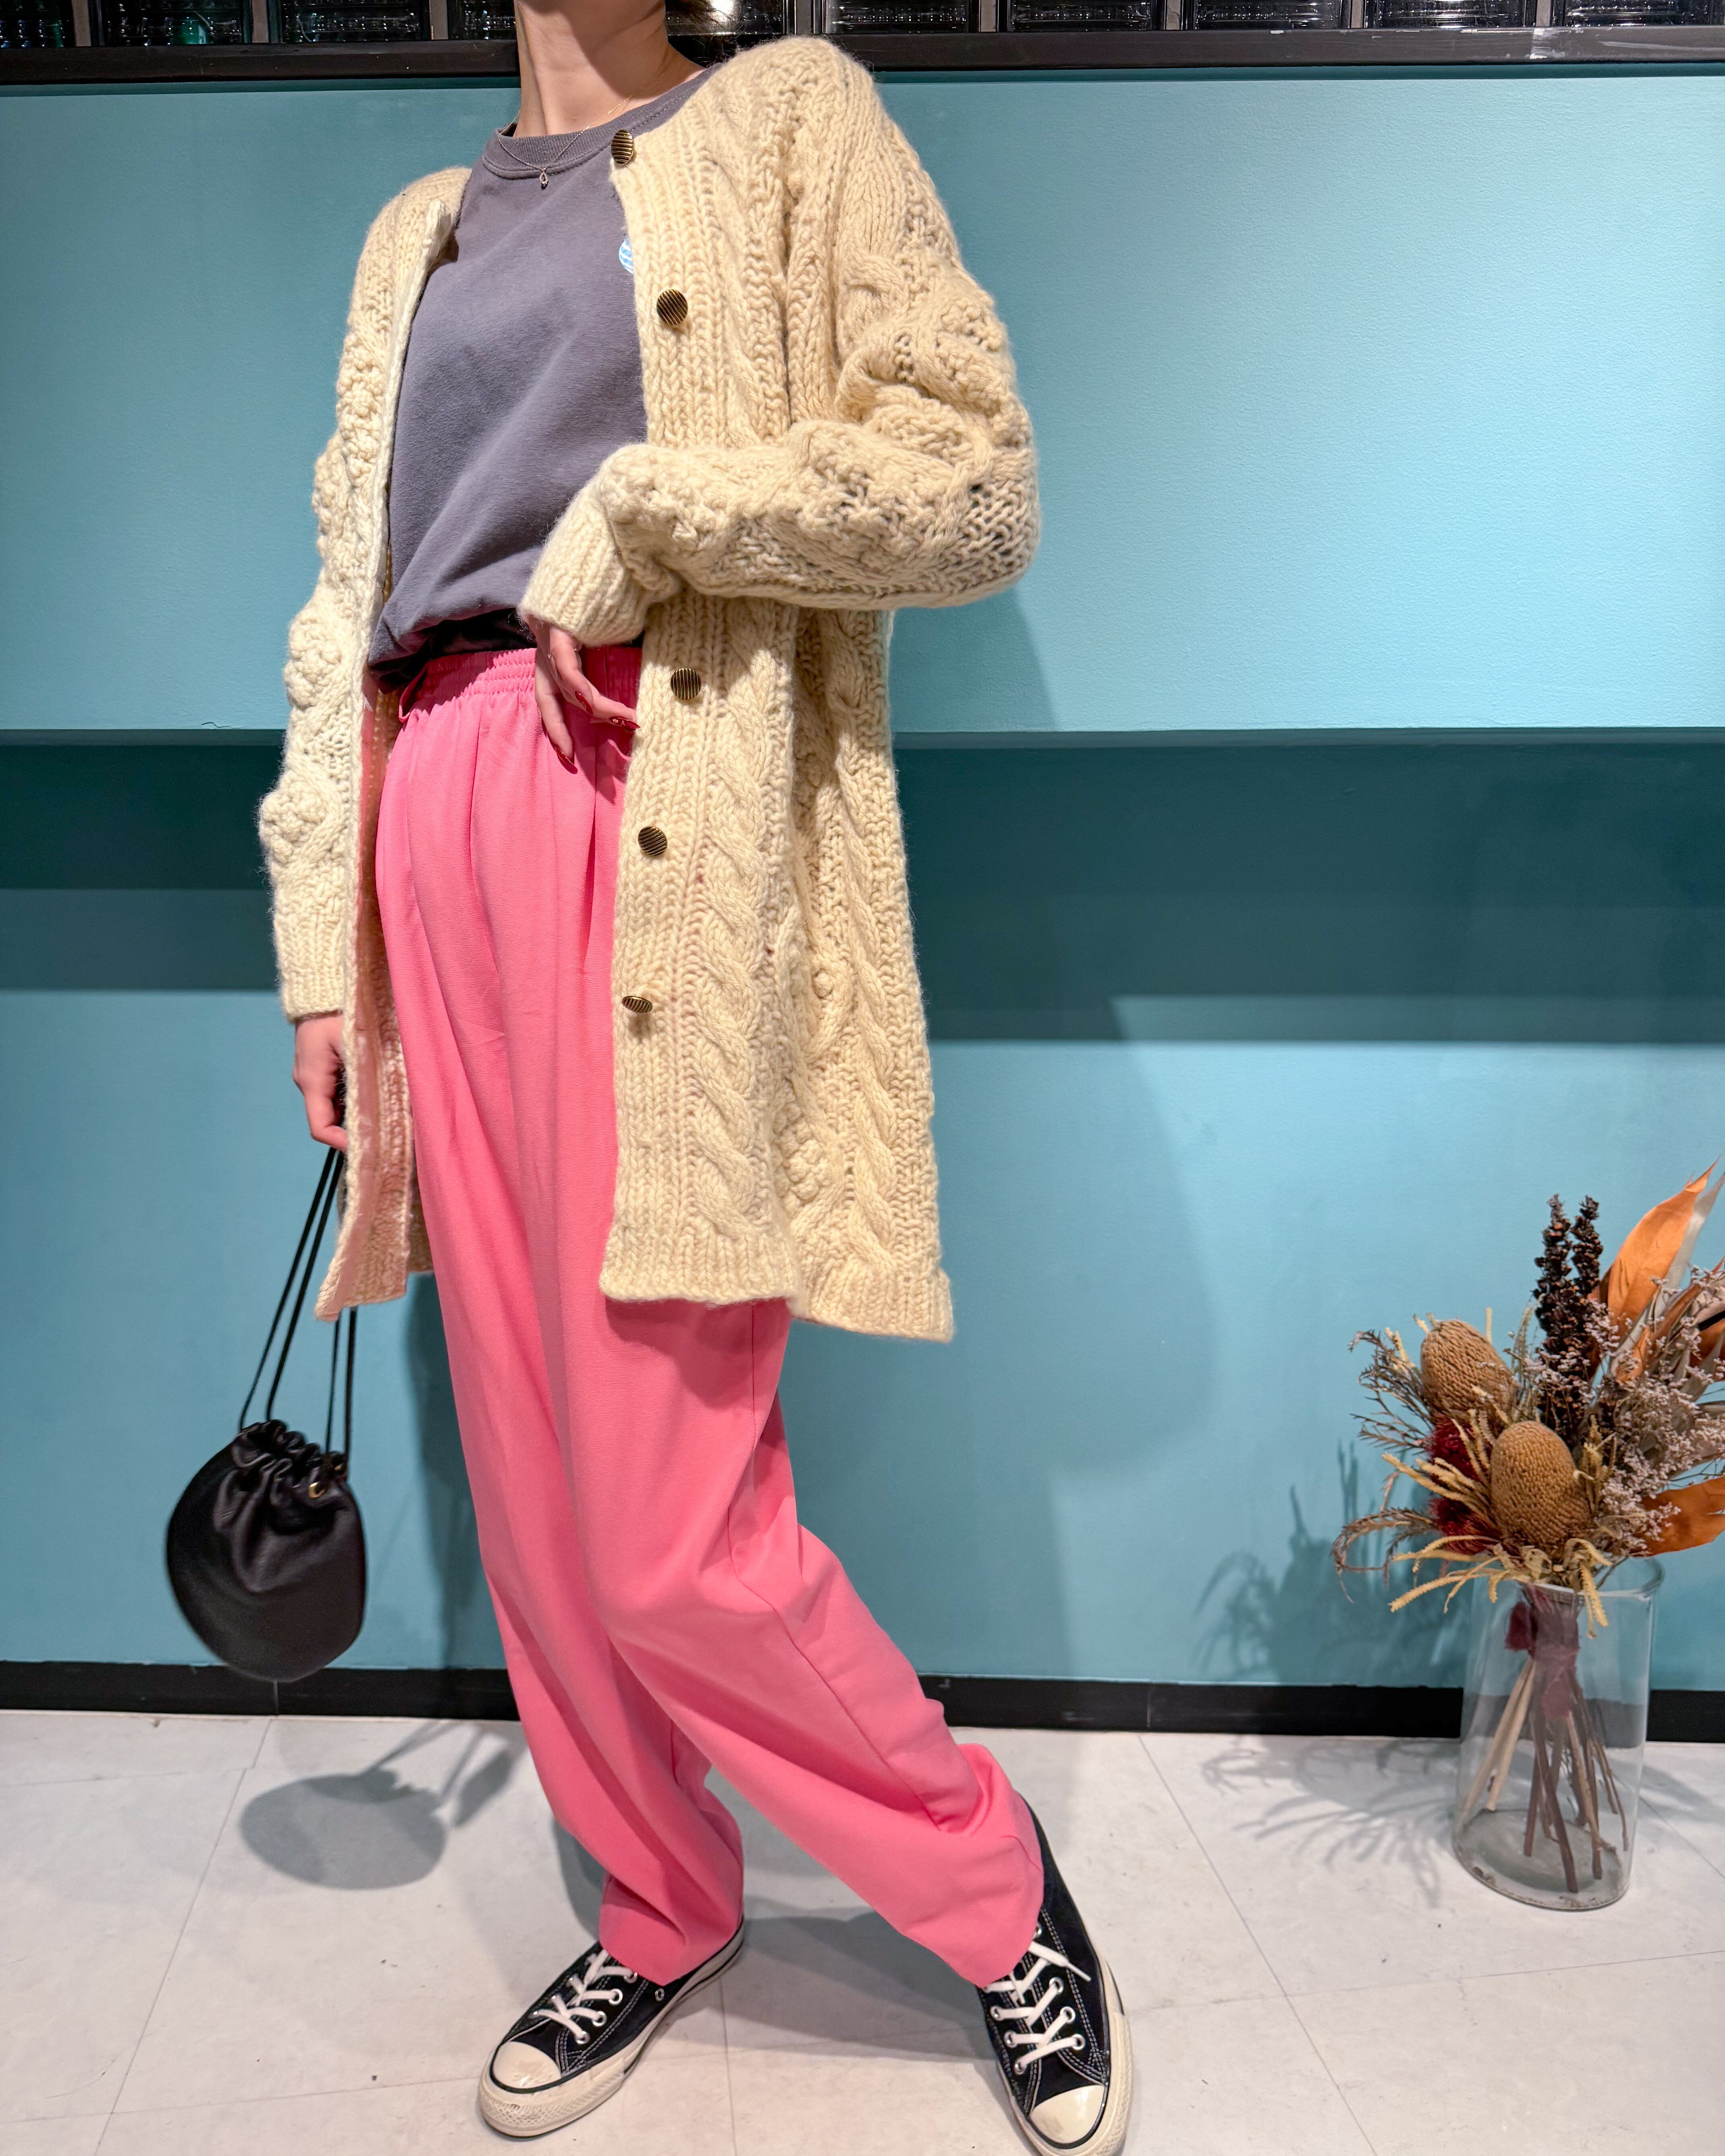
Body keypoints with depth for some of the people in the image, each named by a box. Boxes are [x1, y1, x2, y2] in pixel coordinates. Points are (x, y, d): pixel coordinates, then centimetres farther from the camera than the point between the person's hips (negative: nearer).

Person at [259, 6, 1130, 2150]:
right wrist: (323, 950, 10)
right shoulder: (420, 229, 25)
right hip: (436, 829, 6)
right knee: (529, 1488, 9)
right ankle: (664, 1910, 32)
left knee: (669, 1536, -7)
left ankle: (999, 1892, 19)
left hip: (662, 833, -5)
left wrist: (643, 511, -9)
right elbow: (345, 606, 18)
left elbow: (979, 477, -2)